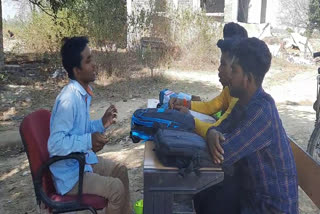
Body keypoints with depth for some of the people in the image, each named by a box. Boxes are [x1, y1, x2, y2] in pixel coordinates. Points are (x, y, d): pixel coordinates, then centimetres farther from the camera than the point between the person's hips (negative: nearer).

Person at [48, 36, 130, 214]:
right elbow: (55, 144, -29)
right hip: (69, 173, -9)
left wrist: (101, 124, 0)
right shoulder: (68, 99, -28)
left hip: (83, 160, 10)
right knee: (116, 188, -17)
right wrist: (88, 141, -33)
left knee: (120, 170, 16)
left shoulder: (84, 92, 2)